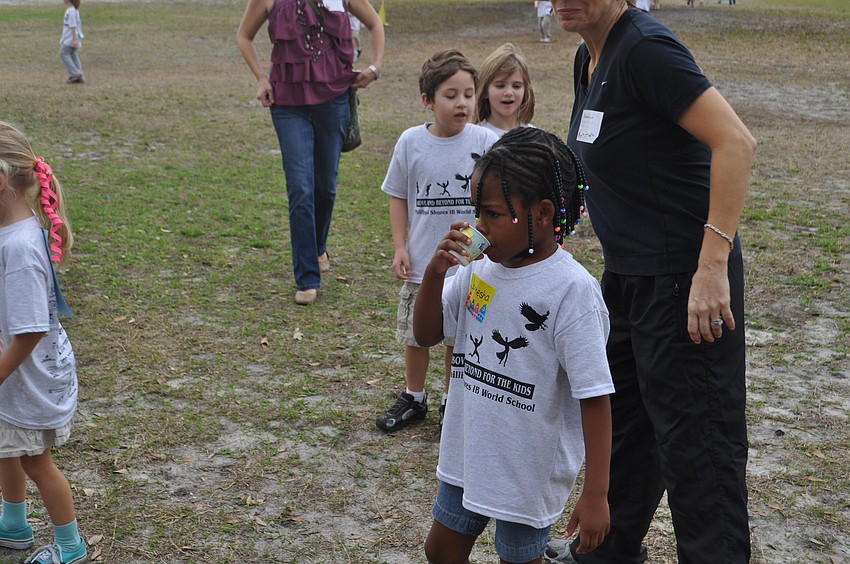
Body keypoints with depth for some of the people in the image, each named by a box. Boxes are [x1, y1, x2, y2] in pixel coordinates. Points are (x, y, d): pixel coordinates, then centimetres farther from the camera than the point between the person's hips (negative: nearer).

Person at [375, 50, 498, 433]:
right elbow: (398, 197, 4)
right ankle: (413, 399, 36)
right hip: (421, 262, 1)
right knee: (415, 335, 15)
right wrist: (399, 247, -1)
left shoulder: (485, 142, -9)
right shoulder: (411, 142, -6)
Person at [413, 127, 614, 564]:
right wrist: (434, 272, -13)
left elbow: (595, 396, -21)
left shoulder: (572, 290, -23)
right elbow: (427, 334, 5)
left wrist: (595, 493, -22)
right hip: (468, 454, 7)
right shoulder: (481, 269, -3)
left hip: (530, 471, -6)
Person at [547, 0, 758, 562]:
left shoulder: (645, 48, -19)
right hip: (629, 272, 10)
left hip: (682, 276, -10)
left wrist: (712, 265, -29)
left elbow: (736, 142, -25)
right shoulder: (590, 58, 9)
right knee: (621, 415, 23)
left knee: (692, 437, -1)